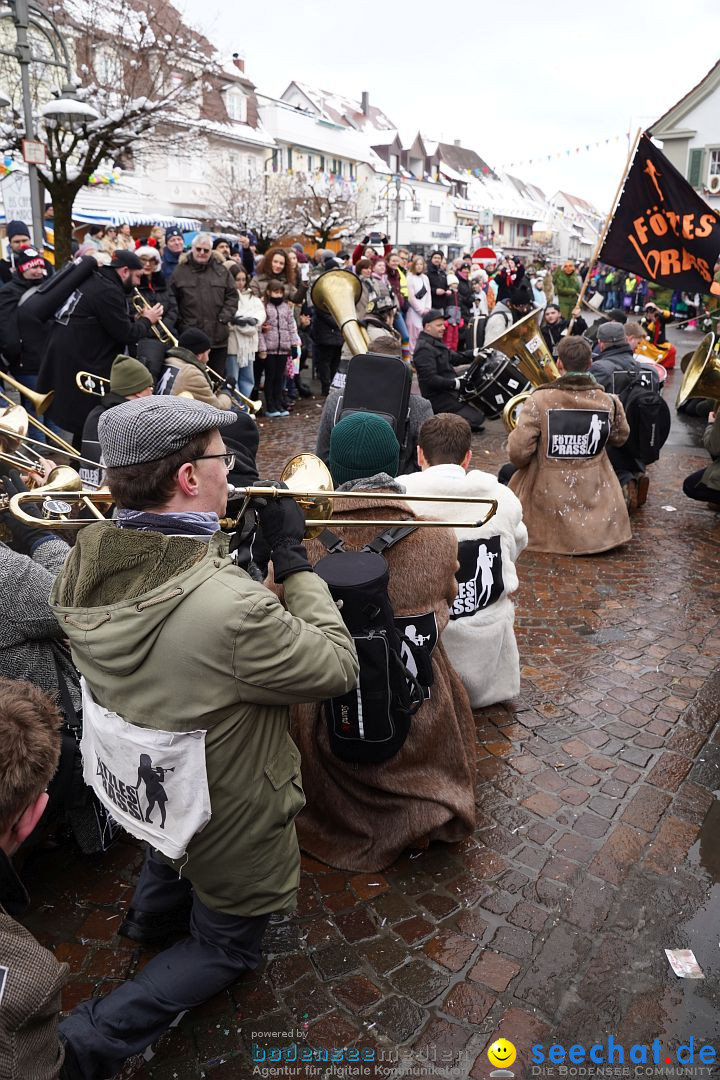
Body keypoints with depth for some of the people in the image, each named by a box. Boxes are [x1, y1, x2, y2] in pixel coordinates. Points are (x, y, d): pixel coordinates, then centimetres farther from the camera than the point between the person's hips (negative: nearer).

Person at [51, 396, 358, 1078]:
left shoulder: (83, 563, -20)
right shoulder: (232, 609, -43)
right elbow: (337, 667, -26)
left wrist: (217, 538, -8)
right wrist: (293, 557, -21)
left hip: (134, 782, 6)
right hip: (223, 817, -6)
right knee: (227, 948, 23)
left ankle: (154, 908, 57)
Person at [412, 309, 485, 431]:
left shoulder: (435, 342, 14)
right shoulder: (424, 349, -20)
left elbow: (453, 358, 18)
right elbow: (430, 379, -28)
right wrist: (455, 383, -30)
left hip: (447, 392, 11)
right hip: (438, 399, -11)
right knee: (477, 418, -14)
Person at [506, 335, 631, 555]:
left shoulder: (540, 399, -16)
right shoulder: (608, 401, -6)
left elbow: (518, 452, -17)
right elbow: (620, 438, 14)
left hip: (548, 500, -4)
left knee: (507, 472, 25)